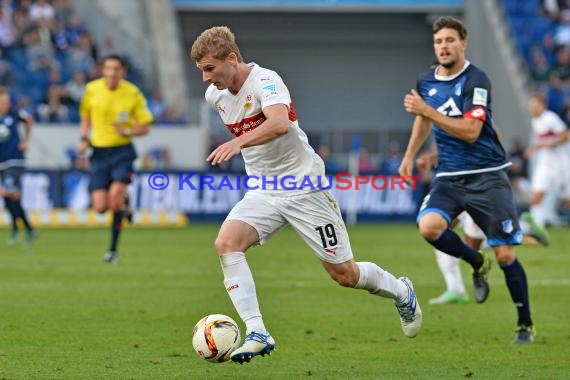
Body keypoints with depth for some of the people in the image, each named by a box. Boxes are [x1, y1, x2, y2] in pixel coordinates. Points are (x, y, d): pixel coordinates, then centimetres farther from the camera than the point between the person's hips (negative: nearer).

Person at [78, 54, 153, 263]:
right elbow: (85, 116, 17)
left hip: (122, 151, -2)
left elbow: (144, 127, 0)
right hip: (99, 152, 2)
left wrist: (128, 131, -20)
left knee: (115, 193, -24)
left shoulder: (133, 94, -7)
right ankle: (123, 202, 33)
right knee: (100, 206, -7)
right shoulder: (92, 89, -1)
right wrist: (84, 139, 2)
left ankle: (113, 248, -10)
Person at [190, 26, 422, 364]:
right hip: (262, 193, 6)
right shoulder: (215, 95, 2)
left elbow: (280, 122, -42)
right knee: (226, 243, -22)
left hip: (304, 188, -6)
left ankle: (402, 292, 33)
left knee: (345, 275, 2)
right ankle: (257, 333, -23)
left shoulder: (265, 81, -21)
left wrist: (238, 143, -55)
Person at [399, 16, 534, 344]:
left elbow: (470, 132, -23)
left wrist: (427, 110, -24)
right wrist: (410, 155, 26)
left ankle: (526, 325, 13)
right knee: (429, 227, -24)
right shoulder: (426, 82, 7)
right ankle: (477, 264, 5)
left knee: (505, 255, -5)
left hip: (487, 175, -5)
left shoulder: (475, 80, -13)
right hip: (450, 177, 5)